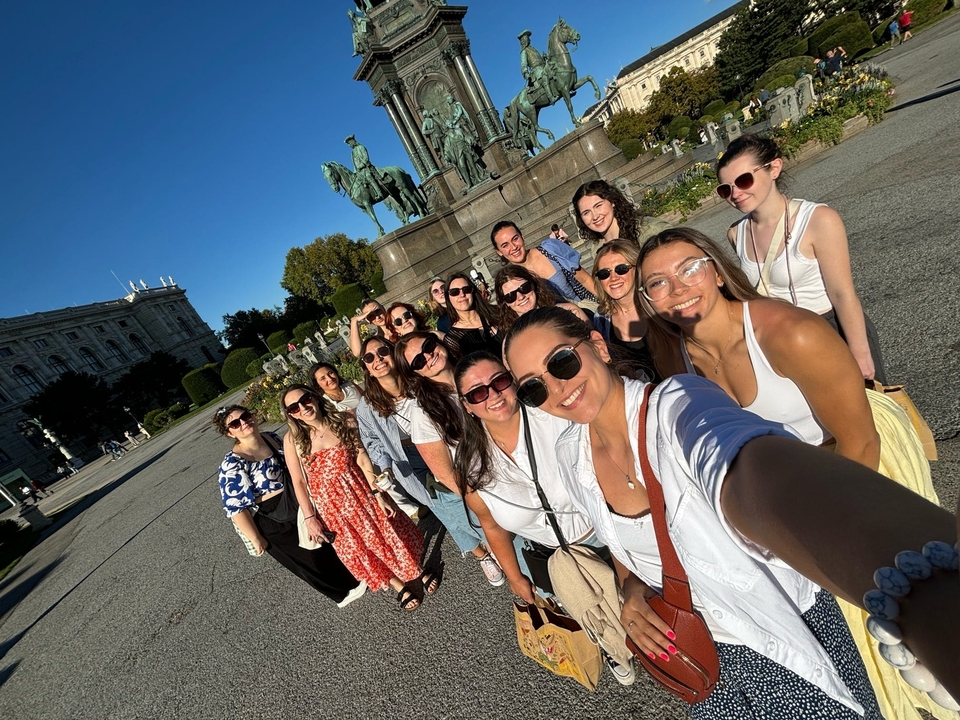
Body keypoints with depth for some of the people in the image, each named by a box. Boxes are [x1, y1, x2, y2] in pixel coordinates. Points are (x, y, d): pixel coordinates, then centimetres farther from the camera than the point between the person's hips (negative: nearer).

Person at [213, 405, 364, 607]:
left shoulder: (272, 438, -2)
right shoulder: (233, 463, -24)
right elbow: (235, 507, -22)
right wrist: (256, 539, -17)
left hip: (300, 505, 7)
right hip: (274, 522, -7)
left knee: (325, 544, 23)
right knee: (310, 559, 13)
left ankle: (350, 581, 48)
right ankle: (342, 592, 37)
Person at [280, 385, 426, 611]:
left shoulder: (344, 422, -14)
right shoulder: (292, 439, -14)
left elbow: (362, 459, -13)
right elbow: (298, 482, -7)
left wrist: (378, 495, -14)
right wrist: (310, 518, -6)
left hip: (359, 491, -1)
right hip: (330, 503, 1)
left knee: (385, 533, 11)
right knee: (358, 550, 15)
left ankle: (415, 571, 41)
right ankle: (400, 586, 38)